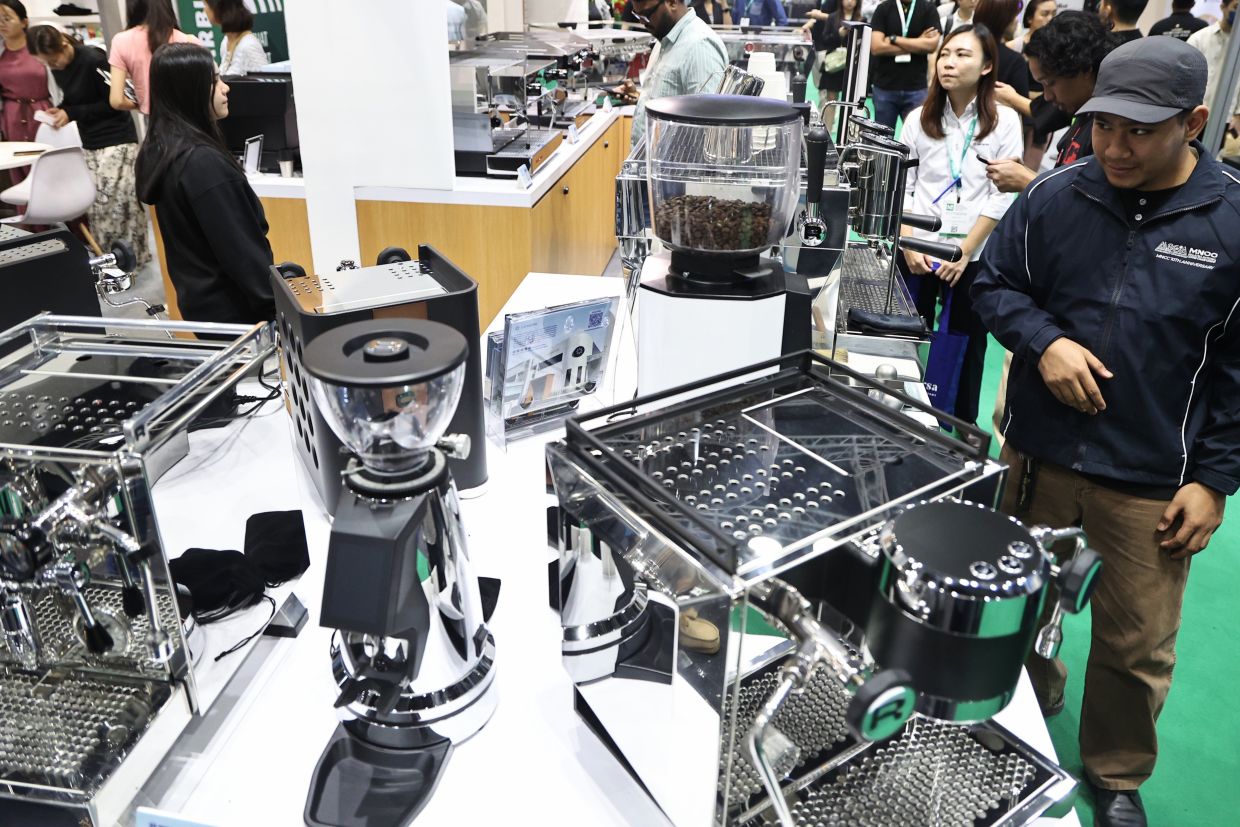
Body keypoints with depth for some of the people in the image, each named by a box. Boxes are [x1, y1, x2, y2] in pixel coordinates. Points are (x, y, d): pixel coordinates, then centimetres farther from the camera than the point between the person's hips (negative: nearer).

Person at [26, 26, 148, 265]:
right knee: (96, 204, 5)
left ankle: (132, 256, 4)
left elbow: (114, 103, -15)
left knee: (118, 201, -7)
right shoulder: (58, 68, 7)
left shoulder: (94, 60, -16)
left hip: (116, 140, -8)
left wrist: (71, 114, -16)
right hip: (90, 143, 8)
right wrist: (60, 110, -3)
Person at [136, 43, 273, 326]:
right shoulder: (204, 163, -24)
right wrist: (279, 307, -16)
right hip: (233, 308, -9)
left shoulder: (157, 150, 6)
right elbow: (241, 250, -23)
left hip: (199, 302, 9)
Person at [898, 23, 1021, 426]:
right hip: (918, 251, 2)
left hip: (975, 255, -1)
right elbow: (900, 185, 2)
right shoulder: (919, 118, 3)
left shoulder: (1004, 120, -3)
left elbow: (1003, 195, -6)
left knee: (967, 343, 8)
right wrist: (908, 245, -9)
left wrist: (965, 250, -12)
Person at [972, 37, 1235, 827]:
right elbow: (994, 281, 4)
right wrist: (1043, 341, -16)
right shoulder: (1055, 195, -8)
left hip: (1154, 479, -1)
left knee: (1137, 647, 12)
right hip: (1040, 453, 2)